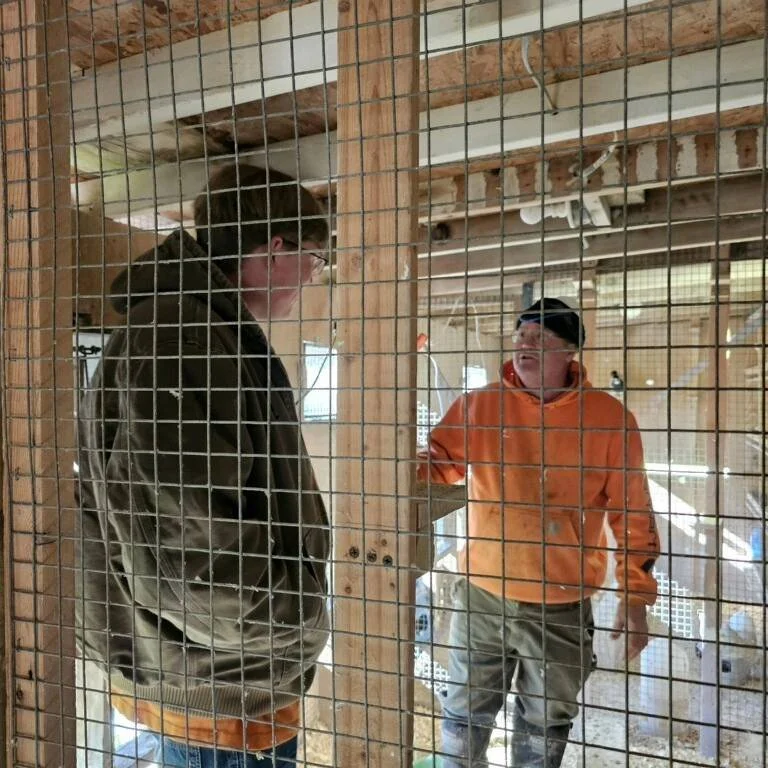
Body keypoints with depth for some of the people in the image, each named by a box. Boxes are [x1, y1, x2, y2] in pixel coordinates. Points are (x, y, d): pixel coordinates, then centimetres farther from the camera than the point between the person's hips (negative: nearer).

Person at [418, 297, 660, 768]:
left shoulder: (608, 417, -7)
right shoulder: (479, 406, -3)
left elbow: (633, 514, -3)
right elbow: (433, 465, 3)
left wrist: (636, 594, -3)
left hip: (562, 607, -1)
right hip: (482, 596, 2)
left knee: (545, 726, 18)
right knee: (465, 715, 17)